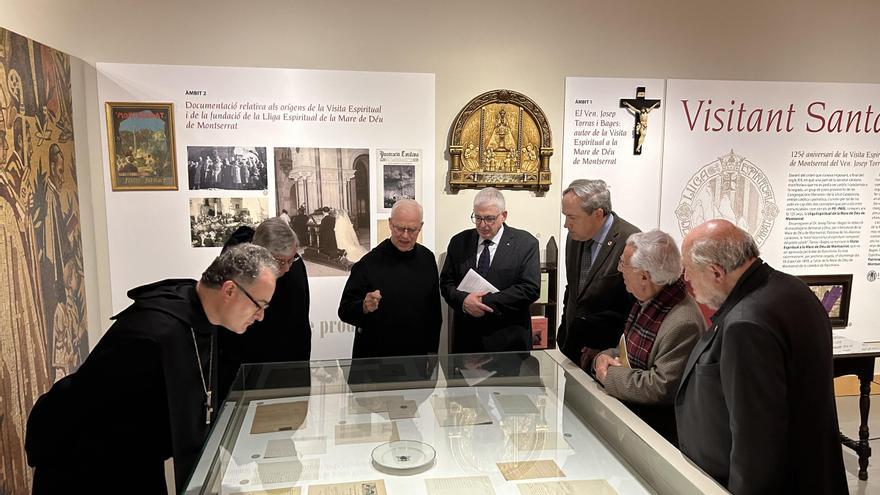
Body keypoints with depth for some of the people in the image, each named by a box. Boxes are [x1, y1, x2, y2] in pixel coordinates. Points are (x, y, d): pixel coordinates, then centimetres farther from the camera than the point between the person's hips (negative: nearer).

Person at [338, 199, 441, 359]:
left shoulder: (427, 258, 0)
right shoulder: (369, 262, -14)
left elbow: (435, 307, 9)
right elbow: (345, 311, -14)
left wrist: (432, 349, 8)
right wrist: (364, 307, -34)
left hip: (418, 353, 4)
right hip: (375, 356, -4)